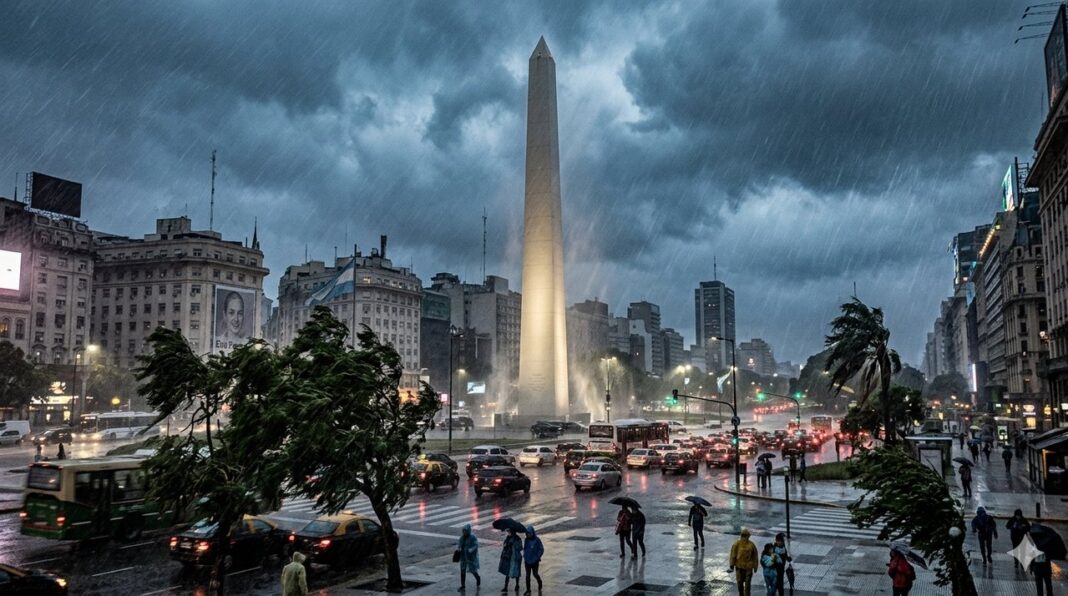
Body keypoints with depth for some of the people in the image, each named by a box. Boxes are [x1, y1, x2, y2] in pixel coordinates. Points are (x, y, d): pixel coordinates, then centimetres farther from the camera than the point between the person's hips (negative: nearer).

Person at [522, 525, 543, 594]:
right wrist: (524, 556, 2)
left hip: (534, 561, -3)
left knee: (535, 574, 9)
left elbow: (541, 549, -9)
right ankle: (528, 590, 15)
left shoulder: (537, 540, -14)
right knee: (527, 575, 5)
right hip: (527, 560, 4)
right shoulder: (526, 540, -1)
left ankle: (540, 583, 39)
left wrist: (537, 557, -13)